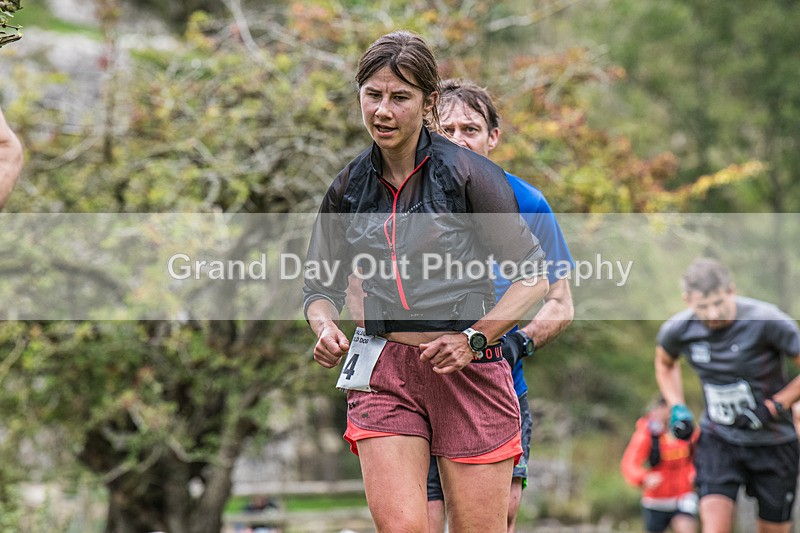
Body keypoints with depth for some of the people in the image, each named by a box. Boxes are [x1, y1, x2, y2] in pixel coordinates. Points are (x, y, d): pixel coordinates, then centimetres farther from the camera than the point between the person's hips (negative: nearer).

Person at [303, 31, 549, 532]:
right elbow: (321, 285, 17)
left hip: (468, 371, -3)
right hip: (383, 371, 3)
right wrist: (326, 328, -5)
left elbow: (534, 275, -3)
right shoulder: (348, 188, 8)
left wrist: (475, 338, -14)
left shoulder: (468, 173, -5)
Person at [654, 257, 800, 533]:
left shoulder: (765, 321, -22)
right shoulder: (678, 330, -9)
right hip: (718, 440, 1)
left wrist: (773, 407, -19)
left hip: (773, 443, -1)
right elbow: (665, 363, 16)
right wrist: (677, 407, 3)